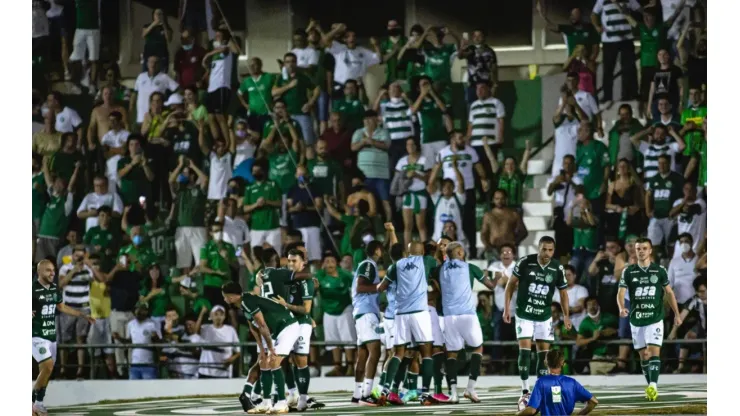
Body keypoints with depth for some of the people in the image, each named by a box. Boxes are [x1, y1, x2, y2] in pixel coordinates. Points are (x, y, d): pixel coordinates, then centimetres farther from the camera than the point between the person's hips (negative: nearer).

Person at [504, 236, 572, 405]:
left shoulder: (558, 268, -7)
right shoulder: (525, 262, -13)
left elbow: (563, 292, 6)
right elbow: (511, 284, -3)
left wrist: (566, 315, 0)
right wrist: (506, 308, -6)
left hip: (544, 316, 3)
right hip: (524, 314, -3)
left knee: (544, 352, 4)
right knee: (525, 350, -10)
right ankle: (525, 391, -6)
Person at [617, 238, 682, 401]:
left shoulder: (660, 270, 2)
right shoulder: (628, 271, 2)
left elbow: (669, 292, 10)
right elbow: (621, 293, -5)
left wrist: (676, 314, 7)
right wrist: (621, 308, -25)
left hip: (655, 319, -2)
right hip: (636, 320, 2)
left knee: (654, 352, -15)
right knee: (643, 354, 9)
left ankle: (653, 386, -25)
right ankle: (650, 387, 19)